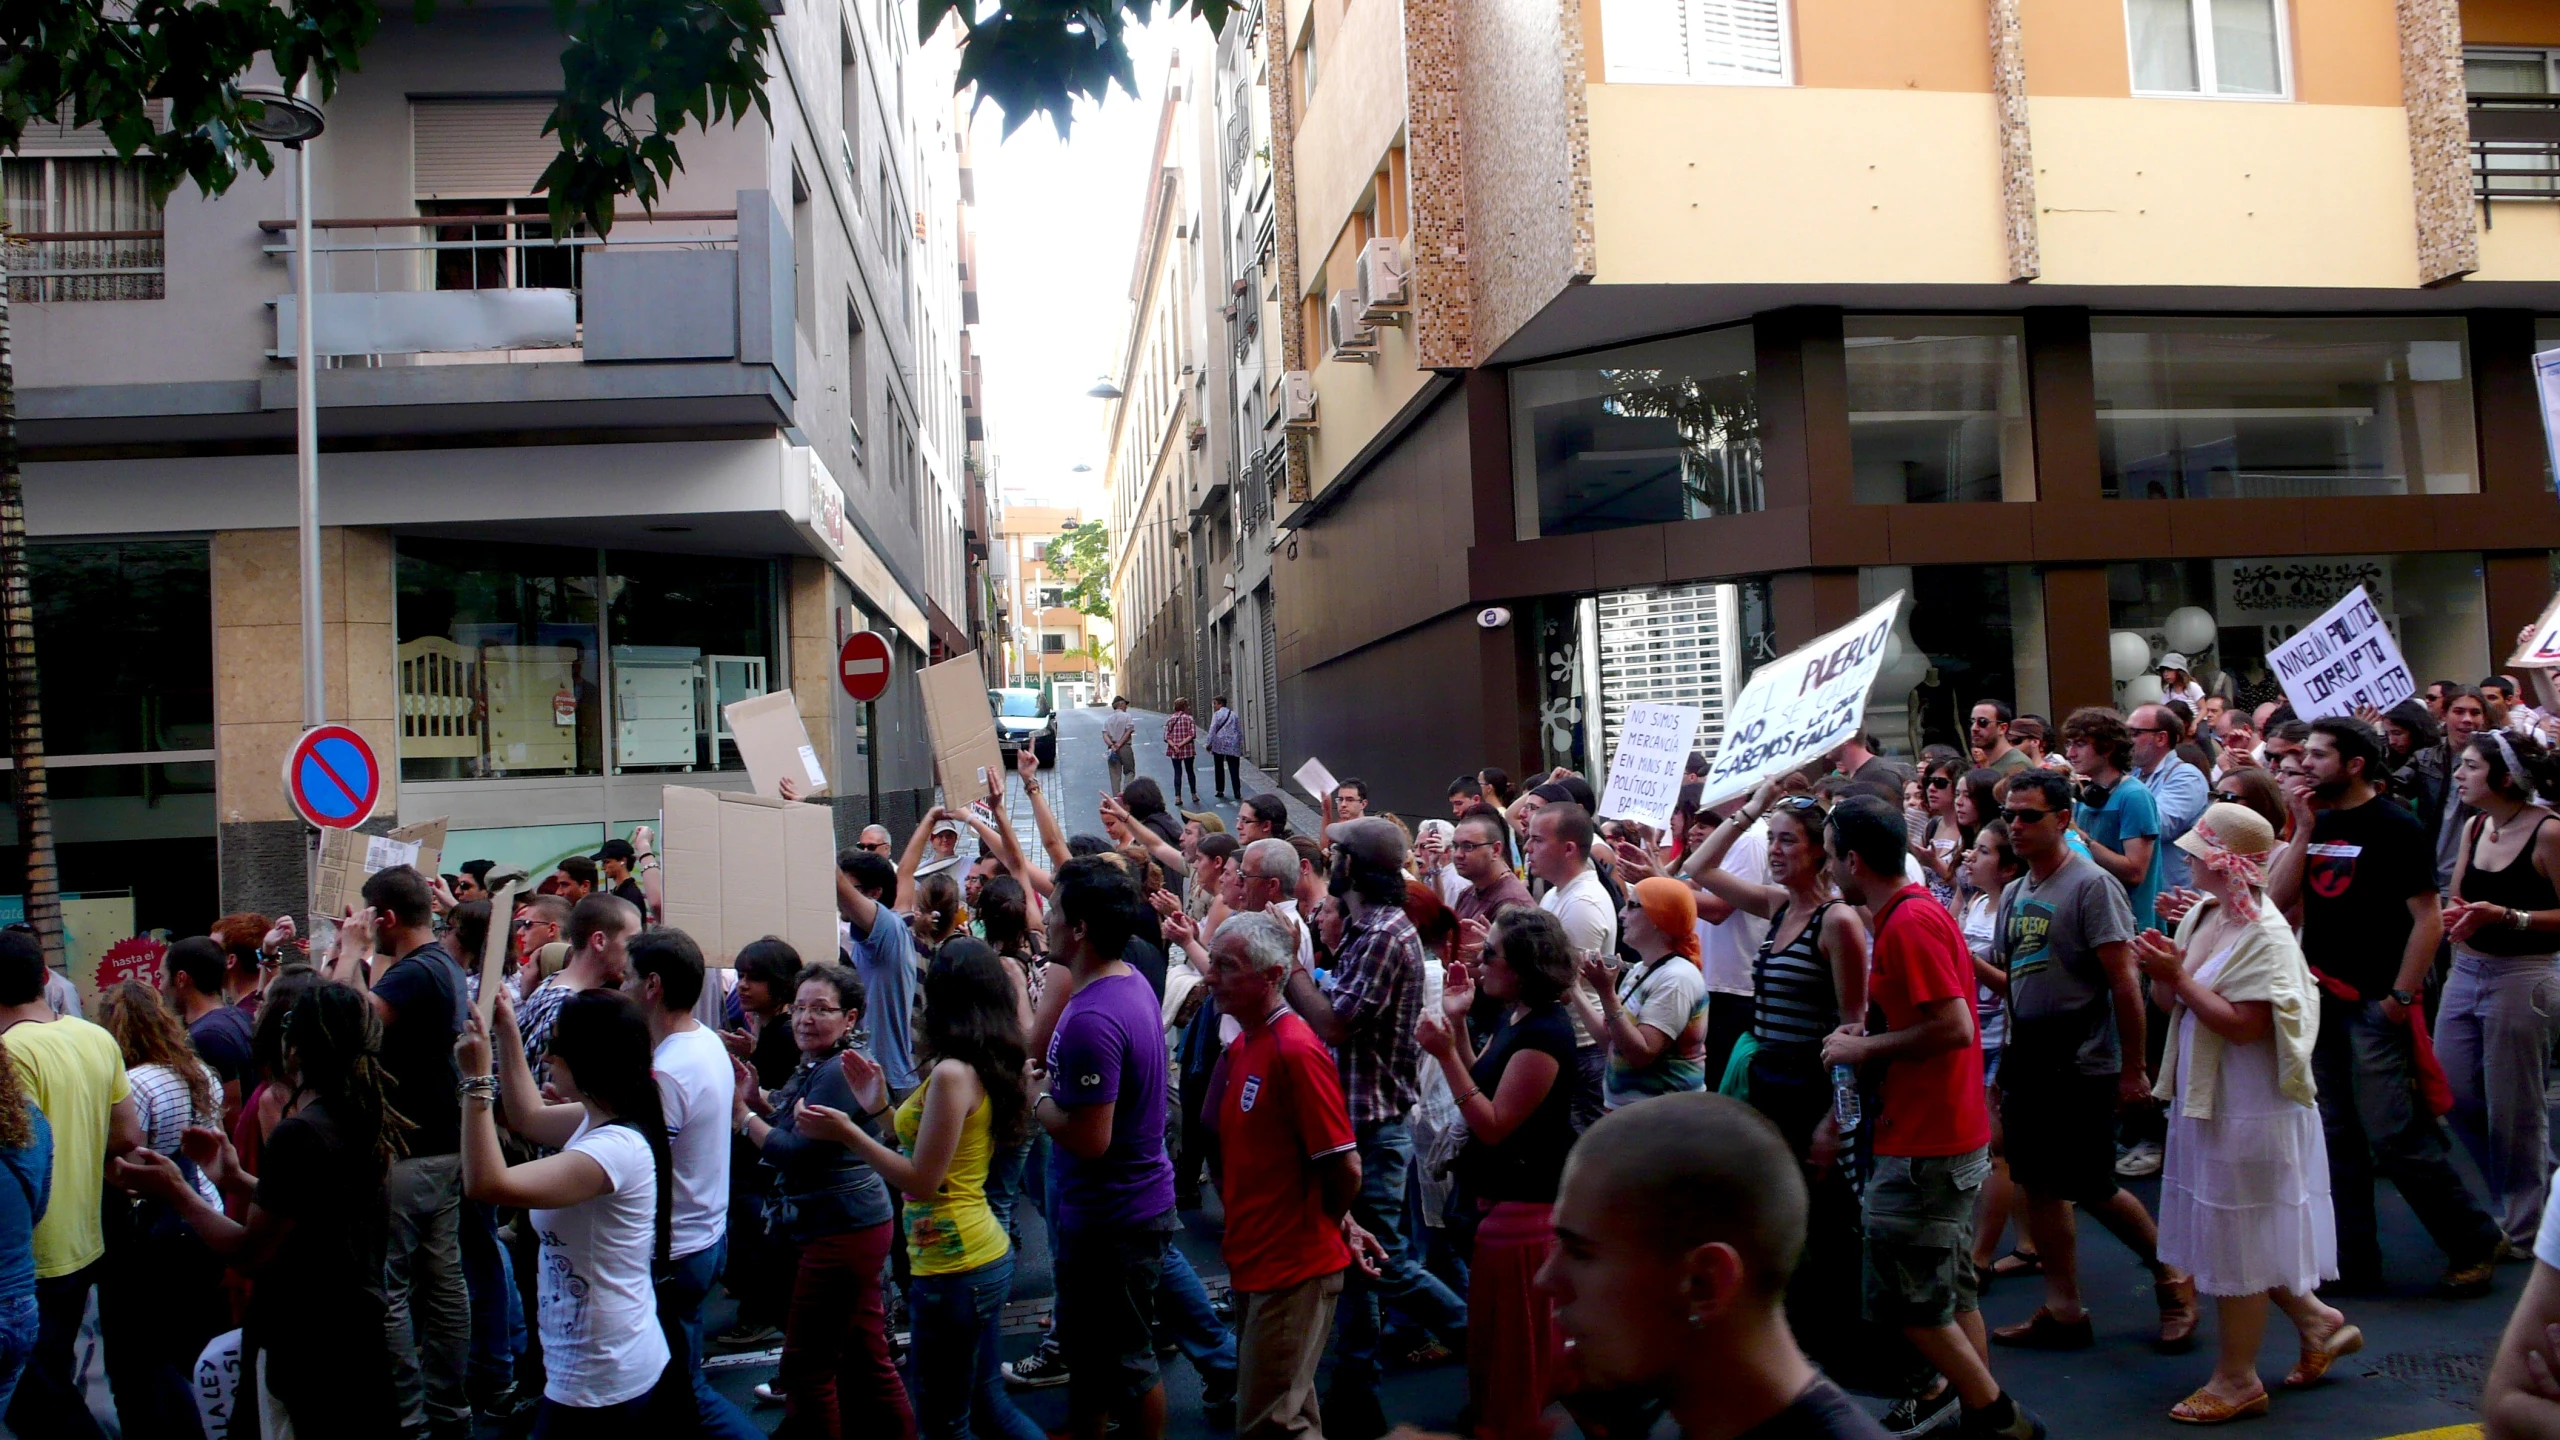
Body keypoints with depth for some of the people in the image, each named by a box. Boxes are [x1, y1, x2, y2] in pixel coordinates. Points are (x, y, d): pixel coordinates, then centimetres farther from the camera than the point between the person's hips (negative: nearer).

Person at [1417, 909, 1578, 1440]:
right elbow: (1482, 1088, 11)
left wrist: (1445, 1054, -27)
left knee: (1512, 1341, 3)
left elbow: (1494, 1124, -24)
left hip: (1524, 1203, -10)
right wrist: (1458, 1023, 4)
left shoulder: (1545, 1033, -23)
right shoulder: (1513, 1018, 8)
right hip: (1505, 1193, 10)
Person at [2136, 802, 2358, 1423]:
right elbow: (2168, 1002, 11)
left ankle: (2237, 1379, 18)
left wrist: (2180, 977, -22)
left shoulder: (2264, 934, -19)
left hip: (2248, 1108, -9)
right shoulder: (2201, 915, 5)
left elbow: (2244, 1024, -24)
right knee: (2233, 1235, 19)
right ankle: (2319, 1322, 37)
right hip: (2205, 1098, 9)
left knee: (2236, 1240, 4)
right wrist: (2162, 971, -9)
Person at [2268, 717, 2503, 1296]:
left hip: (2373, 1005, -7)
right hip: (2319, 998, 7)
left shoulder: (2393, 826, -9)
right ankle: (2351, 1260, 19)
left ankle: (2475, 1241, 15)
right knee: (2336, 1138, 10)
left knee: (2395, 1137, -5)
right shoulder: (2317, 823, 10)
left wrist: (2401, 997, -15)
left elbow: (2428, 918, -13)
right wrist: (2303, 829, -5)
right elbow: (2277, 899, 2)